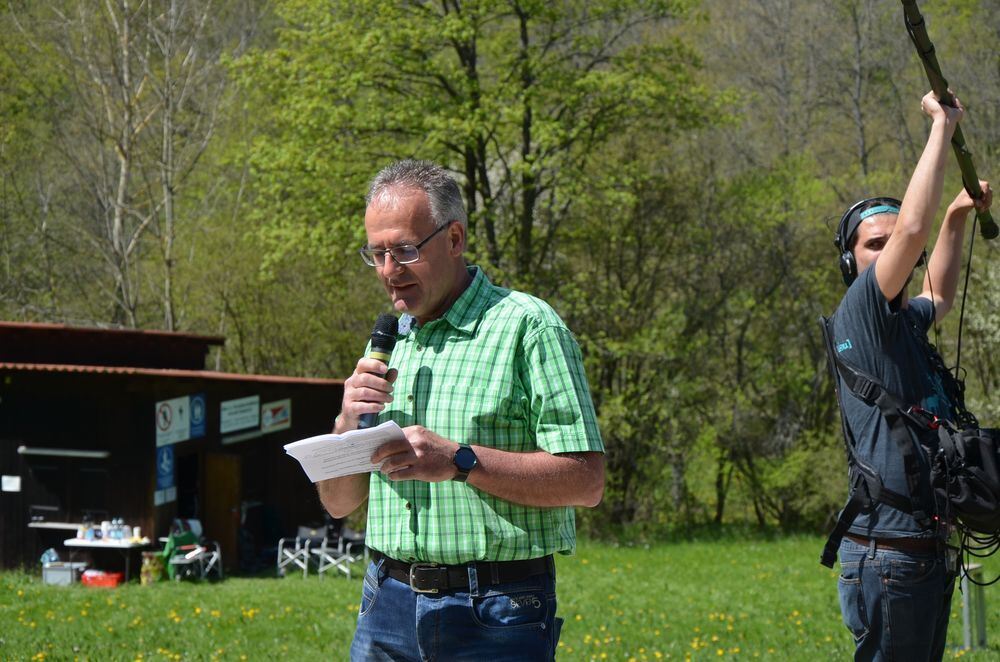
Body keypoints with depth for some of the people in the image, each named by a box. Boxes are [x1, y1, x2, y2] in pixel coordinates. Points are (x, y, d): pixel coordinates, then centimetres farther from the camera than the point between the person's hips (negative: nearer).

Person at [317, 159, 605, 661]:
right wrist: (348, 425, -3)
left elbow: (586, 481, -13)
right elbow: (339, 503, 16)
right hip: (388, 604, 5)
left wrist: (459, 461, -20)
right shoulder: (388, 343, 15)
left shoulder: (527, 327, -5)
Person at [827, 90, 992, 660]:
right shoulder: (860, 314, -8)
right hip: (889, 554, -9)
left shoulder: (905, 324, 17)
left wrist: (957, 218, 33)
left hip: (930, 555, 9)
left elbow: (940, 297, 43)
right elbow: (913, 228, -20)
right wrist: (943, 125, -13)